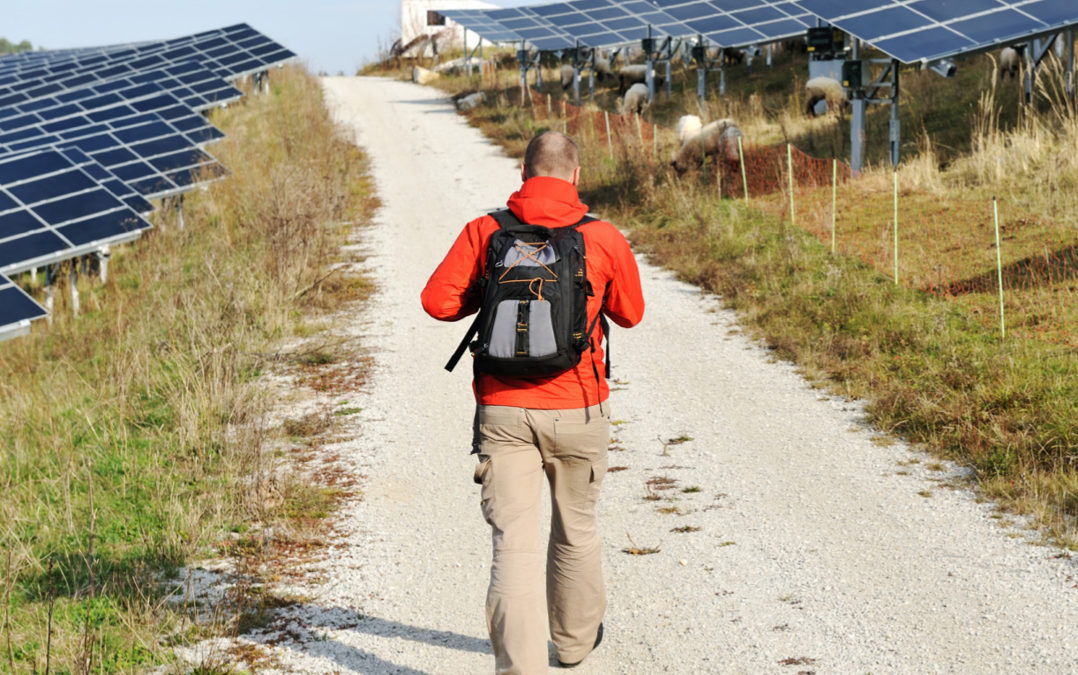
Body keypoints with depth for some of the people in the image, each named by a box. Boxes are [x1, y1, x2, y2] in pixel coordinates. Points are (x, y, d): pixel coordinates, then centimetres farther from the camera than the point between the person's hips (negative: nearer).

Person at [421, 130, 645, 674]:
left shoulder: (485, 232, -4)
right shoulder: (605, 239, -4)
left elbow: (438, 302, -6)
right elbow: (630, 314, 9)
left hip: (503, 412, -1)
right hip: (577, 411, 1)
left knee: (514, 541, -3)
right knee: (576, 531, 21)